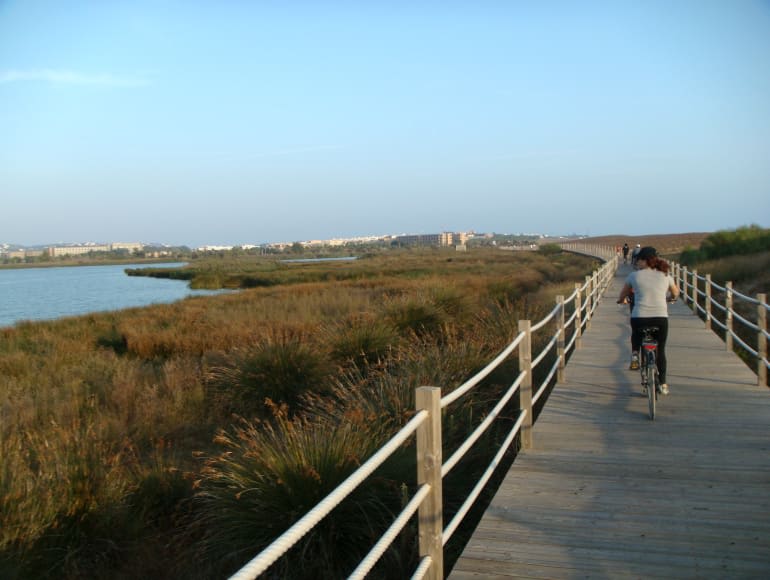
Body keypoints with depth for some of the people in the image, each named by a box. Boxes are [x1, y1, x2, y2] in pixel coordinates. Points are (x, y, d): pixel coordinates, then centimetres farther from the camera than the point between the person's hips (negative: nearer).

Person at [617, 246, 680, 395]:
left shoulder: (634, 275, 3)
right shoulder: (665, 275, 10)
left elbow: (623, 295, 16)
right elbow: (675, 294, 27)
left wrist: (621, 300, 39)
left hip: (639, 317, -1)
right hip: (661, 318, 1)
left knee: (636, 334, 36)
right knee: (660, 351, 20)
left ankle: (635, 356, 15)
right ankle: (663, 384, 23)